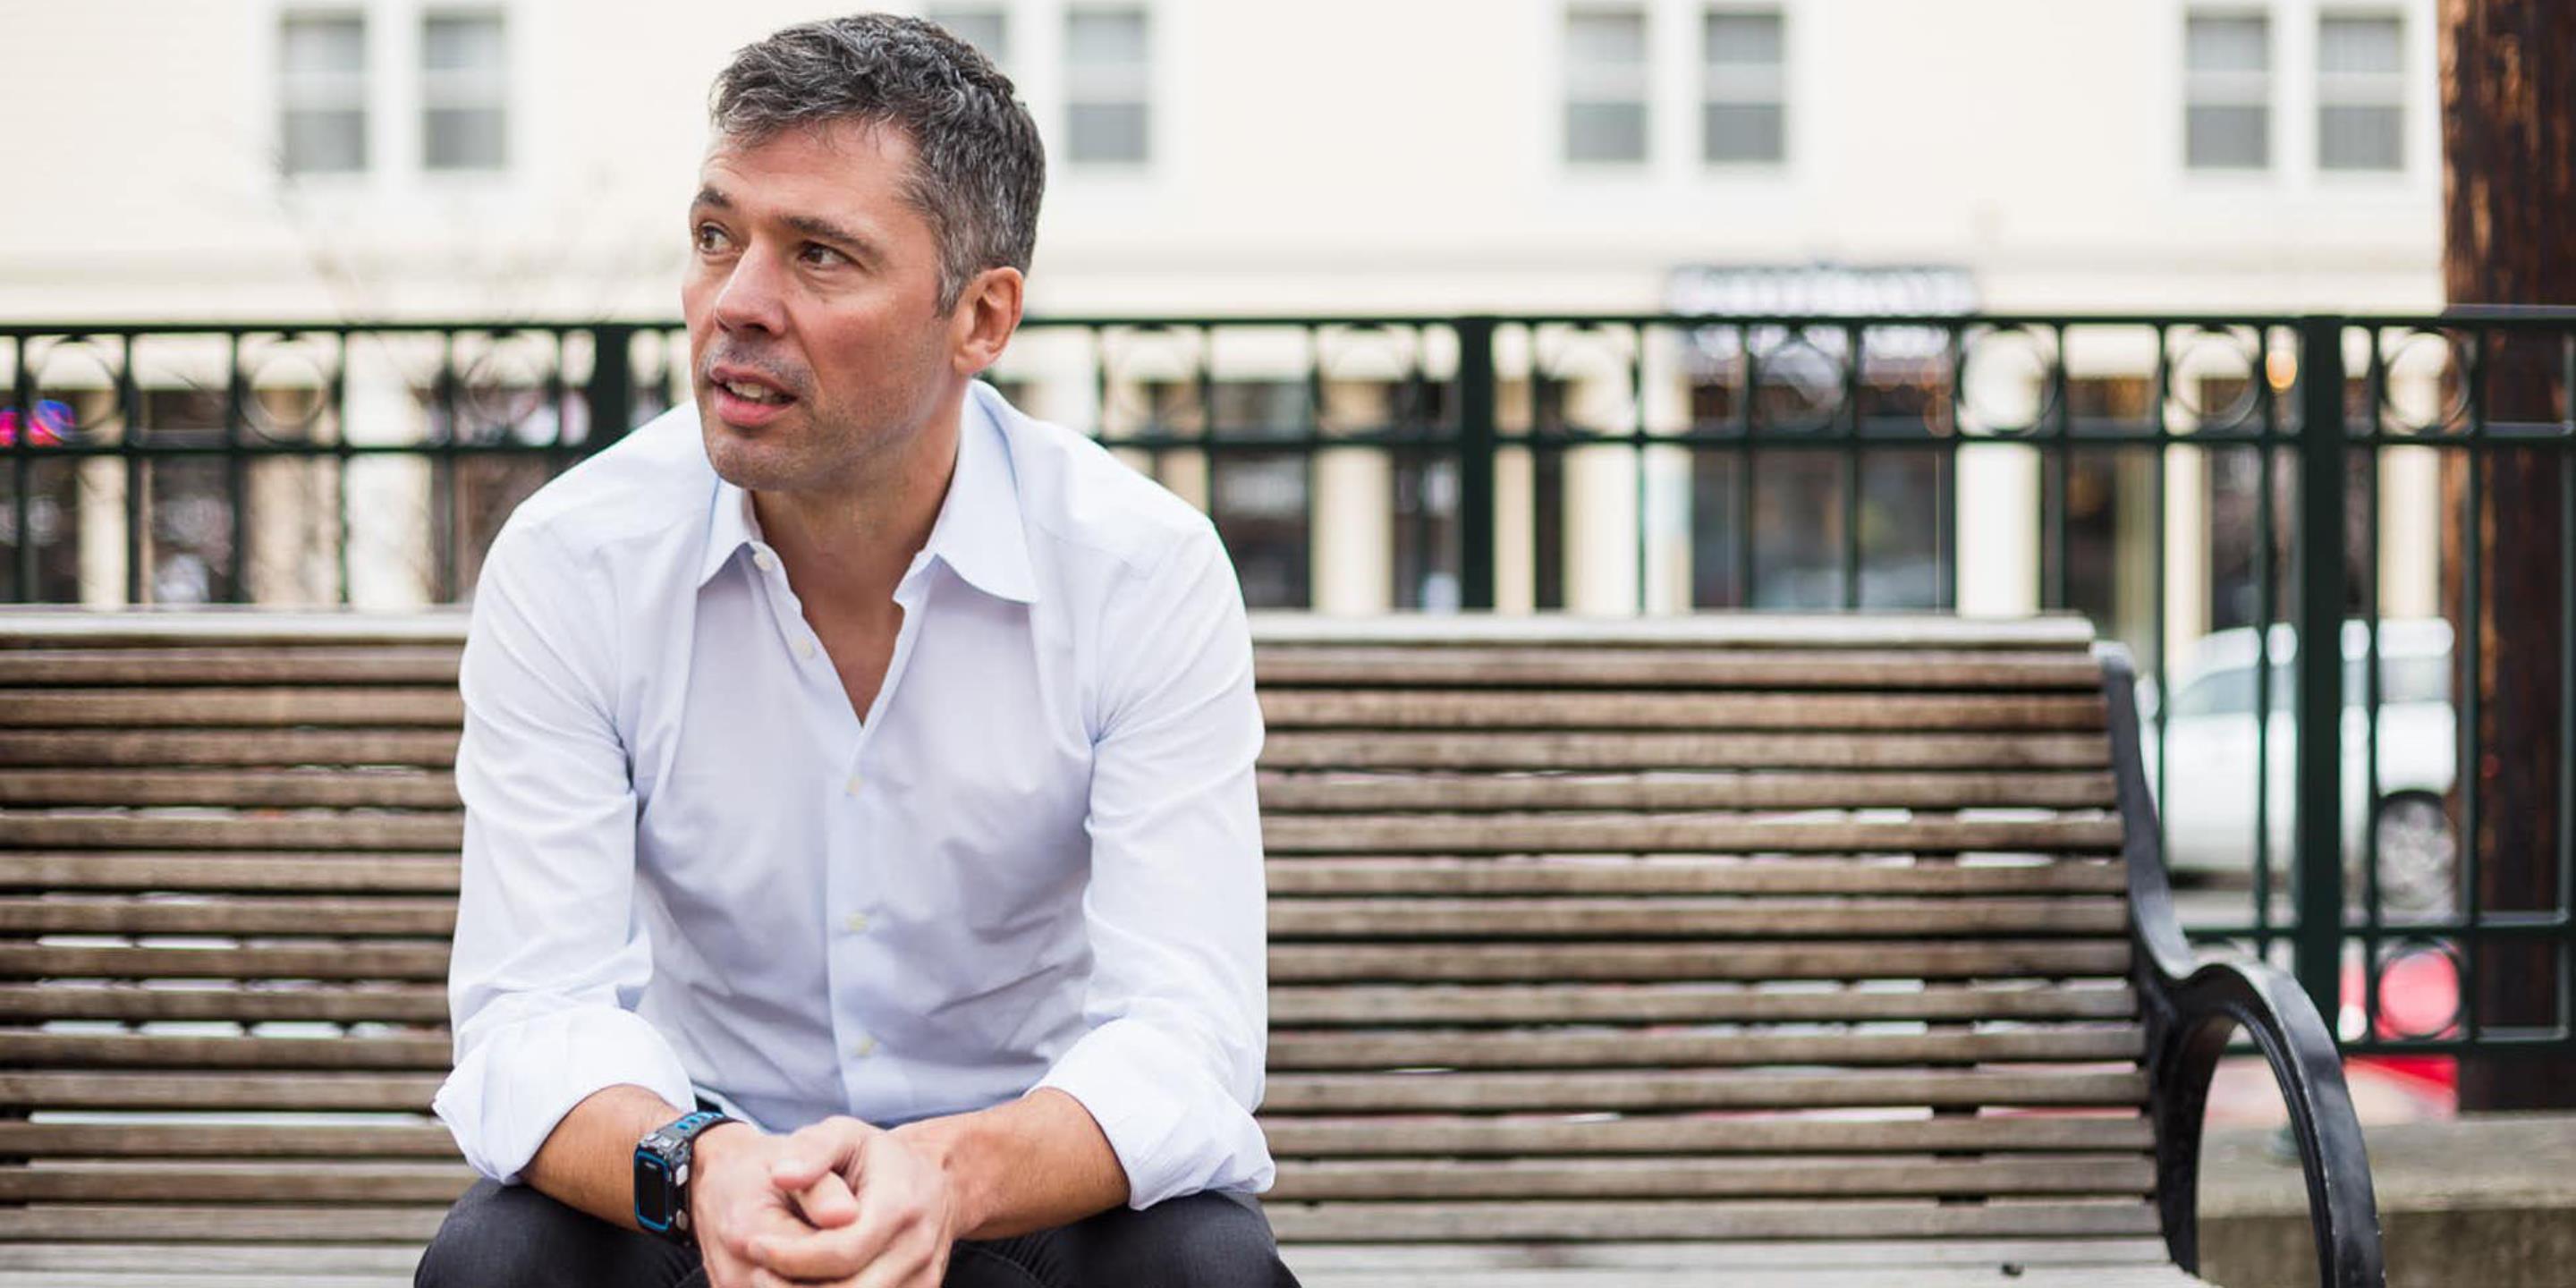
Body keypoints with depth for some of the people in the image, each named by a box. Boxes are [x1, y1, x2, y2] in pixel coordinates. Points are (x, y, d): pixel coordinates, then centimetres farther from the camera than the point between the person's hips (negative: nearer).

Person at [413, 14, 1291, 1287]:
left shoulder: (1149, 574, -13)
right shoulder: (566, 564, -11)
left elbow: (1183, 1034, -20)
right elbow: (530, 1014, -16)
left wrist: (951, 1173, -41)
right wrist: (699, 1165, -39)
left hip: (1033, 1178, -1)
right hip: (706, 1169, 1)